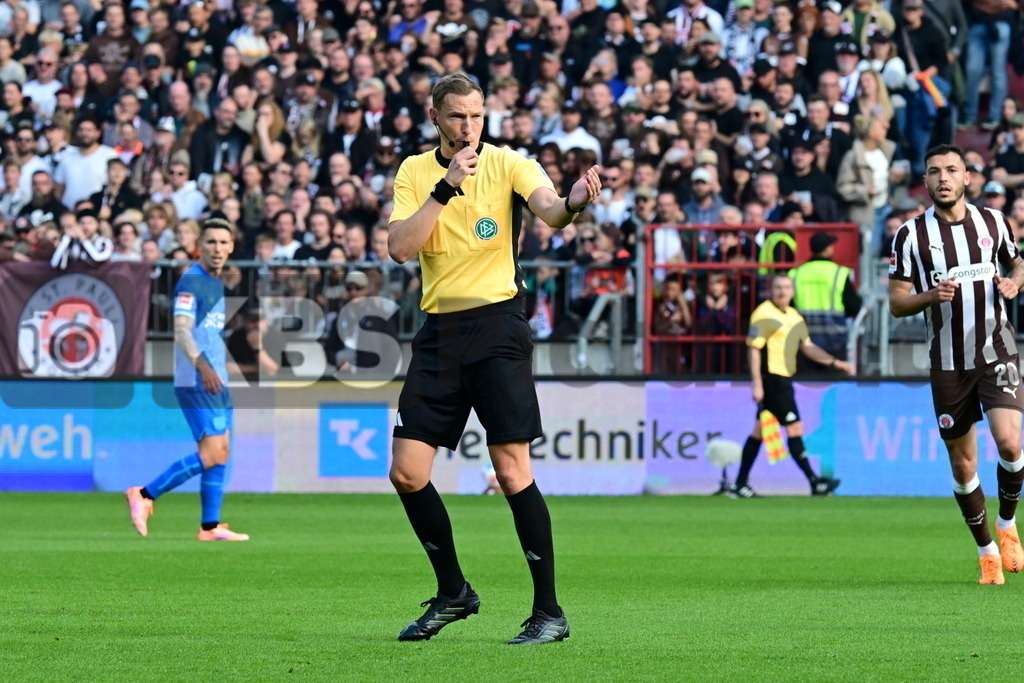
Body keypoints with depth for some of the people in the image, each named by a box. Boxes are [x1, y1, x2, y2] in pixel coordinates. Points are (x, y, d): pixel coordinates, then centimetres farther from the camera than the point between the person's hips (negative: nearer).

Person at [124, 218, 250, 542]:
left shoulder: (217, 284, 17)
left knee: (221, 452, 6)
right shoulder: (191, 281, -12)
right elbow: (181, 330, -23)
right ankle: (144, 495, -7)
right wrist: (202, 366, -35)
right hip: (195, 382, -9)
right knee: (212, 453, -14)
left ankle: (210, 526, 9)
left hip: (216, 381, 9)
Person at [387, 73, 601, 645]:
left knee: (512, 470, -11)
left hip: (498, 324, -4)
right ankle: (453, 592, 19)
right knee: (407, 471, 0)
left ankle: (549, 612, -4)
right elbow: (400, 248, -7)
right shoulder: (415, 172, 8)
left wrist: (575, 202, -45)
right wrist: (447, 186, -16)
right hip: (440, 329, 4)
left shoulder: (507, 163, -1)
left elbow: (548, 209, -21)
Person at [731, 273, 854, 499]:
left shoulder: (794, 317, 15)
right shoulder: (764, 315, -11)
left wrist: (835, 362, 13)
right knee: (795, 428, -8)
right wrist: (757, 384, -20)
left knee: (759, 431, 11)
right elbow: (754, 349, -15)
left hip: (783, 380, 9)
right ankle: (814, 482, -6)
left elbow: (808, 347, 22)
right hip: (772, 378, -9)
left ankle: (740, 484, 15)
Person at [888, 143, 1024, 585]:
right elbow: (896, 303, -1)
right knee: (963, 466, 3)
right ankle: (986, 551, 19)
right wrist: (932, 296, -21)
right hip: (948, 363, 0)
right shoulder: (910, 235, -2)